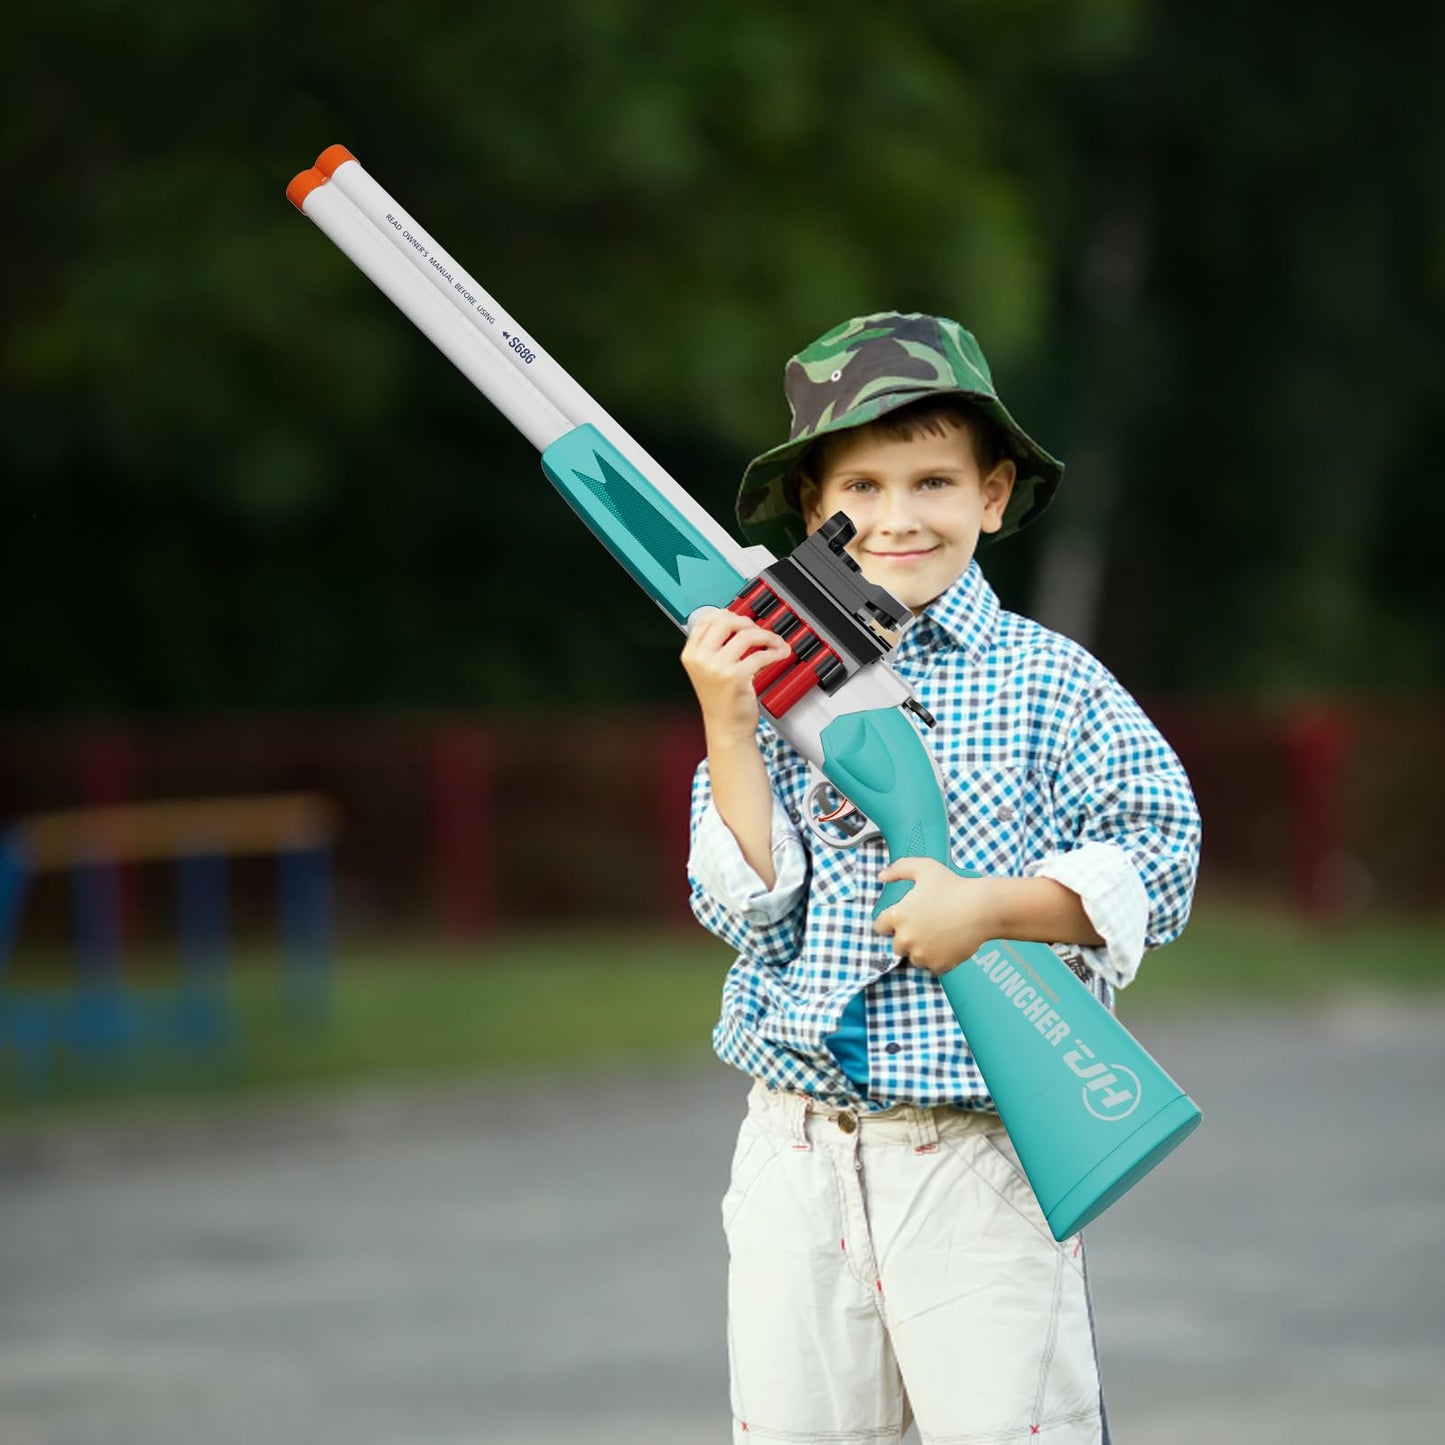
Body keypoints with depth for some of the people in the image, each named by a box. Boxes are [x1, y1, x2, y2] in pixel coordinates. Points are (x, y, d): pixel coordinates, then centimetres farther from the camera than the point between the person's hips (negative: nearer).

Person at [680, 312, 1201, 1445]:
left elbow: (1161, 860, -4)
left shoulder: (1049, 682, -1)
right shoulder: (776, 682, 5)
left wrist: (993, 905, -16)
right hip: (797, 1154, 3)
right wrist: (727, 729, -12)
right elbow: (751, 912, -2)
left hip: (982, 1156, -3)